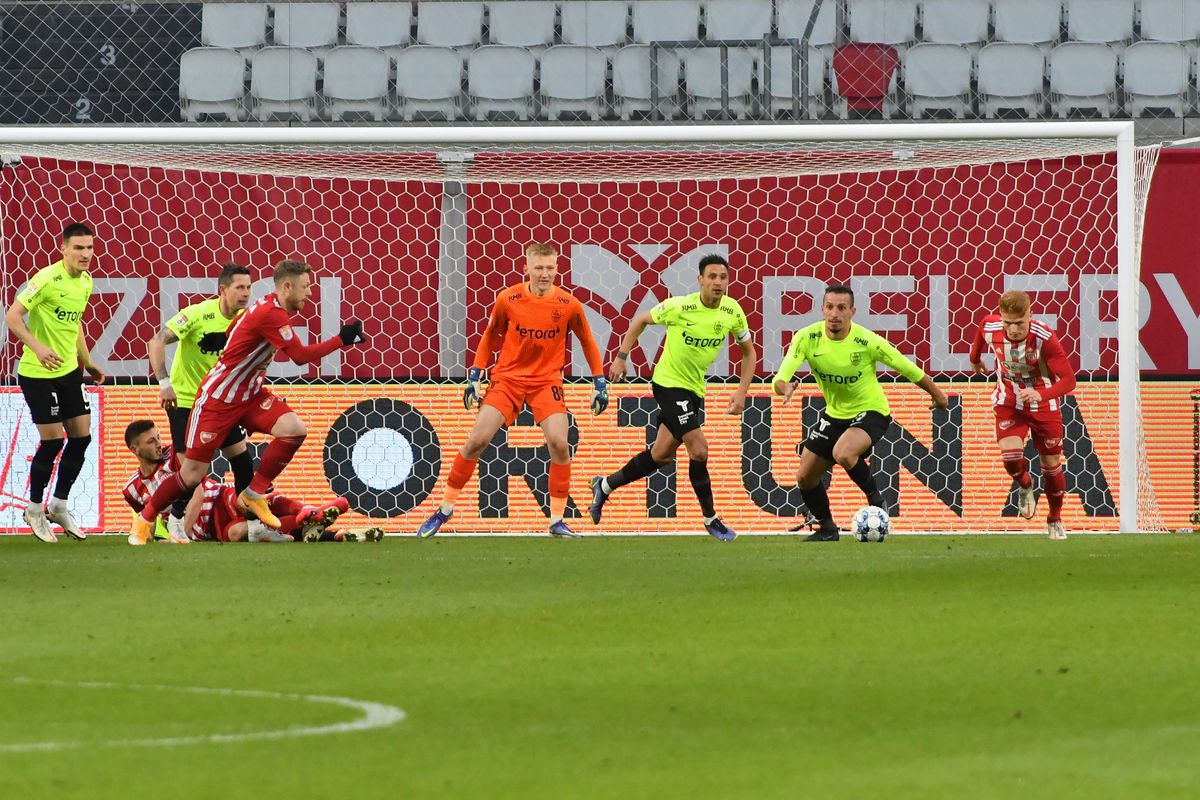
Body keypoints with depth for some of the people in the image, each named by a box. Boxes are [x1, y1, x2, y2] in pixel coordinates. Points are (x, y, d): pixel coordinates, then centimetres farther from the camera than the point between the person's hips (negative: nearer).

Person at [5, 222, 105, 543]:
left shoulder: (86, 282, 7)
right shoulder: (48, 279, -18)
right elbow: (12, 316, -21)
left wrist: (87, 361, 22)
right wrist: (37, 347, -33)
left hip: (69, 371, 8)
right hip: (38, 373, -8)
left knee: (81, 437, 6)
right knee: (52, 441, -5)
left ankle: (59, 506, 21)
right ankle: (35, 509, 13)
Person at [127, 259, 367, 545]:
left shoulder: (272, 309, 4)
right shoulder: (270, 314, -25)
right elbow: (300, 355, -28)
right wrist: (342, 339, -22)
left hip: (248, 395, 8)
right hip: (218, 399, -8)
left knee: (295, 429, -16)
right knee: (193, 474, -3)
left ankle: (254, 494, -2)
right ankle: (145, 519, 19)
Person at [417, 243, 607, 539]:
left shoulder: (568, 304, -8)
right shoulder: (508, 299, -8)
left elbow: (587, 342, 7)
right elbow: (489, 337, 7)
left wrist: (599, 383, 6)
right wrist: (475, 376, 4)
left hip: (547, 381, 0)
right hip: (507, 377, 0)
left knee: (559, 444, -17)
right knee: (477, 440, -8)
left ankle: (557, 520, -4)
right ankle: (445, 509, 7)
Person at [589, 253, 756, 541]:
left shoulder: (732, 312, -6)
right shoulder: (679, 307, -19)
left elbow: (748, 351, 8)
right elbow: (641, 320, -2)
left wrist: (742, 392, -1)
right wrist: (621, 357, -5)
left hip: (695, 388, 6)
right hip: (669, 384, -6)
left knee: (662, 455, 15)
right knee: (698, 449, -14)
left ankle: (605, 486, 33)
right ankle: (711, 520, 0)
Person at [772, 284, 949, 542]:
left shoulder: (867, 341, -24)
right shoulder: (807, 338, -17)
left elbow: (907, 368, -10)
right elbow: (780, 380, -24)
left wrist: (936, 394, 3)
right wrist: (785, 388, -49)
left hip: (871, 411, -5)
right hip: (835, 413, 5)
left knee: (843, 453, -34)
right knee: (805, 477, 4)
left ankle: (875, 498, -6)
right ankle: (826, 529, 30)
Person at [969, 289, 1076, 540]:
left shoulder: (1045, 338, -30)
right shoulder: (990, 327, -20)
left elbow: (1068, 379, -29)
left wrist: (1040, 394, -47)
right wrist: (975, 358, 26)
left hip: (1043, 404, -2)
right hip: (1008, 402, 2)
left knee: (1052, 467, 7)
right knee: (1010, 453, -22)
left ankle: (1055, 521, 32)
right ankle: (1025, 487, 15)